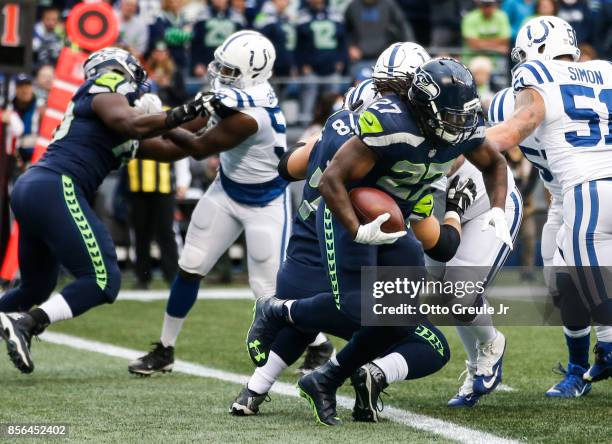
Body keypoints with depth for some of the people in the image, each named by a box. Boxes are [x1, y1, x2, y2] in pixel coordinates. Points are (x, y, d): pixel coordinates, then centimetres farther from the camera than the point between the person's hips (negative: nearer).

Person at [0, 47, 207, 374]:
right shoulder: (106, 97, 2)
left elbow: (169, 150, 31)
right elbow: (131, 125, -19)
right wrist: (182, 114, -21)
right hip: (55, 190, -10)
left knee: (36, 288, 23)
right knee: (102, 280, -12)